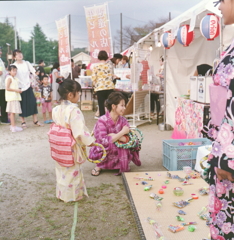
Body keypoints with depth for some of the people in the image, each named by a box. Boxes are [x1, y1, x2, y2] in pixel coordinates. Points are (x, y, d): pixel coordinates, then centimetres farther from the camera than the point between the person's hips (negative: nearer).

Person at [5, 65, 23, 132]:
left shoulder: (15, 78, 16)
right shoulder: (9, 78, -11)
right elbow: (7, 88, -18)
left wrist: (18, 90, 8)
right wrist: (16, 90, -18)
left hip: (15, 97, 9)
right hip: (11, 97, -9)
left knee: (12, 112, 14)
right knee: (12, 112, -8)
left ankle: (12, 126, 21)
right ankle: (13, 127, -6)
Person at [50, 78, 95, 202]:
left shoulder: (56, 110, -2)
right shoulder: (74, 110, -24)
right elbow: (80, 131, -25)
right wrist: (90, 141, -12)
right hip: (71, 149, -7)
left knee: (62, 171, 22)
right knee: (72, 172, 11)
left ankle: (61, 193, 37)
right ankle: (71, 195, 25)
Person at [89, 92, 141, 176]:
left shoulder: (123, 120, -5)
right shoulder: (102, 121, -20)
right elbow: (104, 142, -32)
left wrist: (114, 136, -29)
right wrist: (122, 132, -28)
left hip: (119, 152, 4)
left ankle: (122, 167, 3)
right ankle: (99, 166, -5)